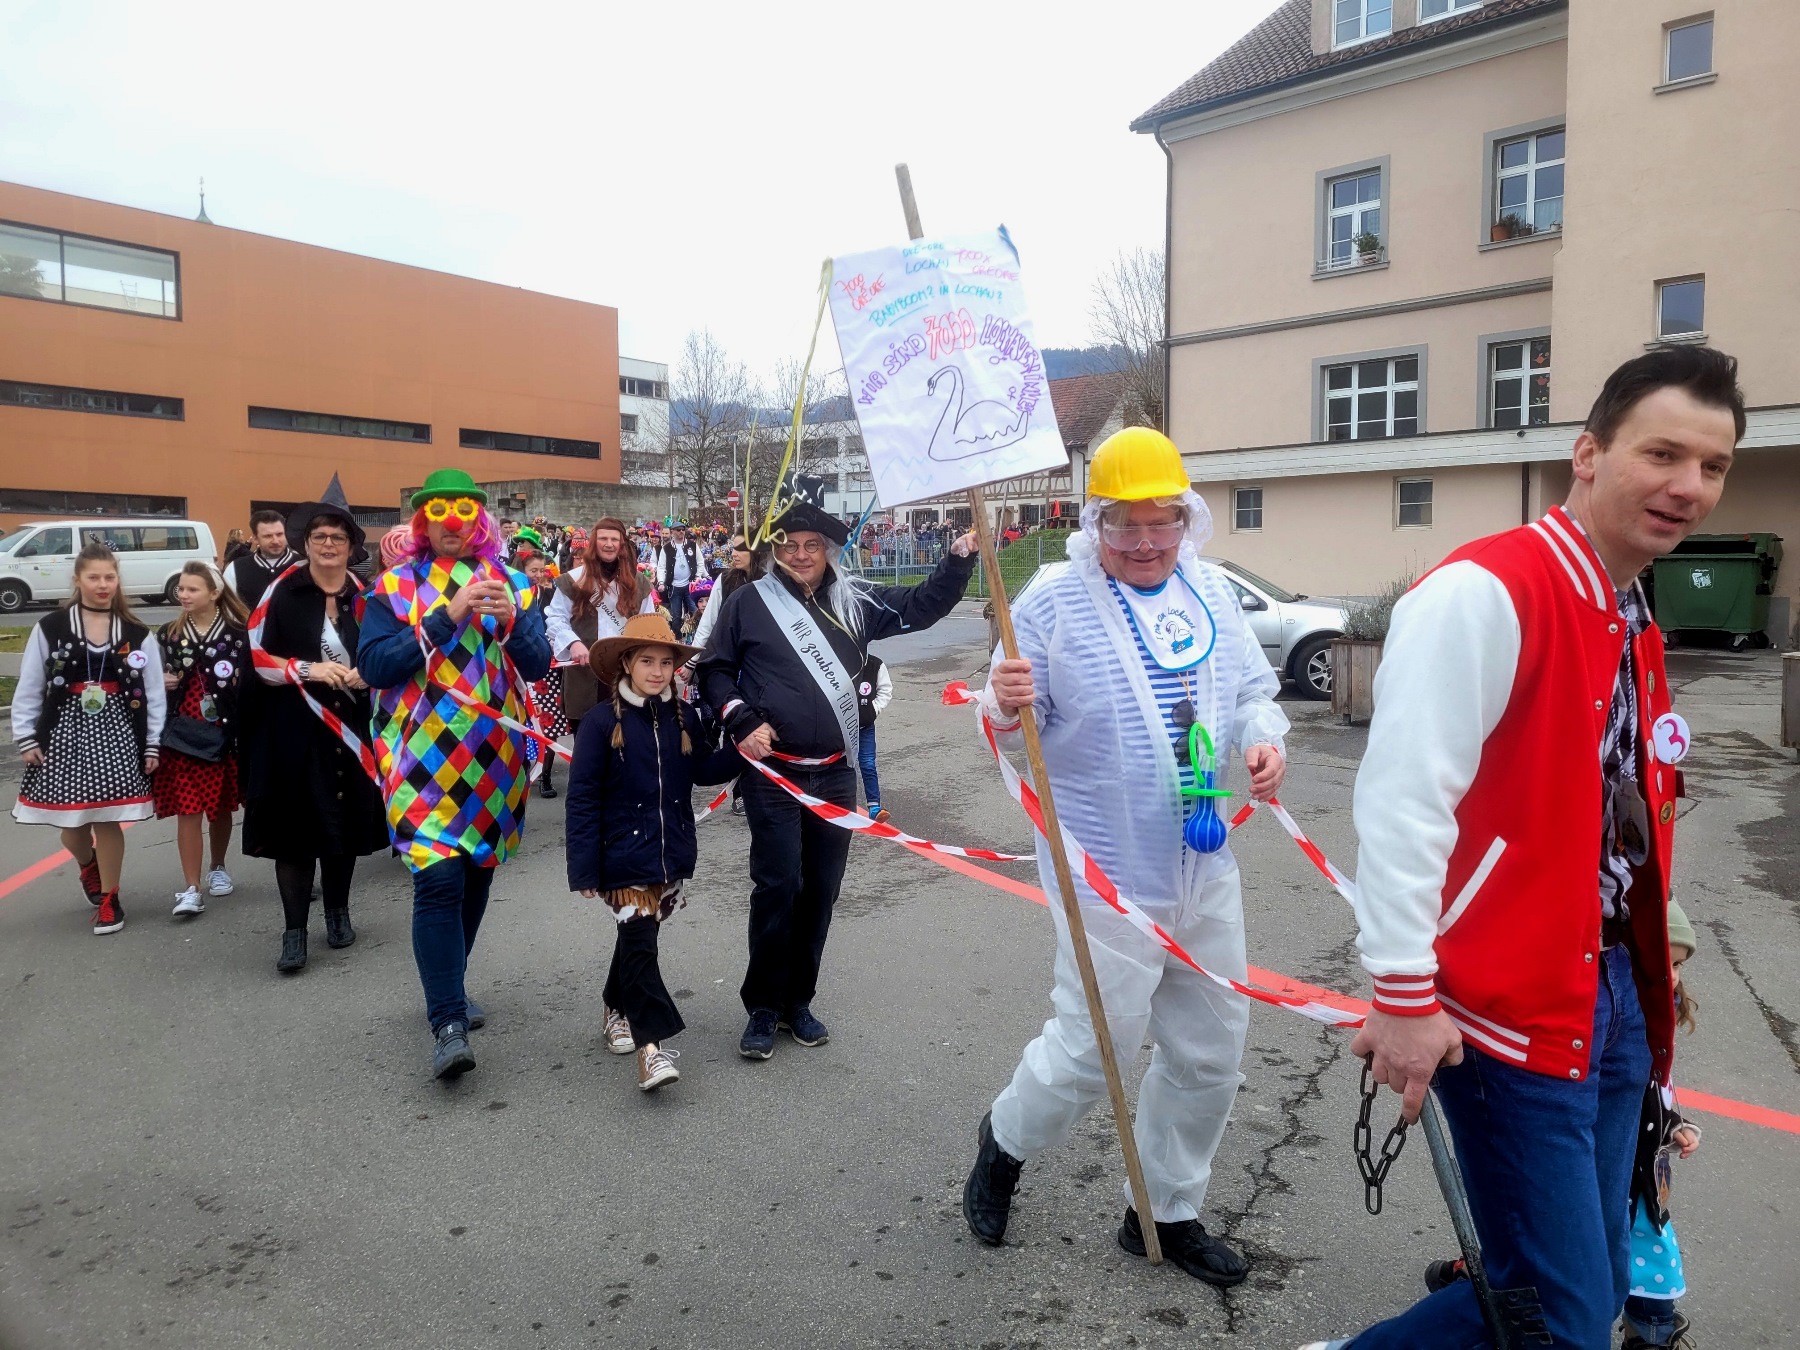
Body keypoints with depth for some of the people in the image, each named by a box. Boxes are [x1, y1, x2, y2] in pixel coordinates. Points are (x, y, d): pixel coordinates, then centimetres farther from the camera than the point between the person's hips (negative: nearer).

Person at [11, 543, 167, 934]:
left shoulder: (136, 634, 2)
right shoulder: (50, 628, -1)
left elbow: (153, 692, 4)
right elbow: (29, 688, 2)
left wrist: (153, 743, 0)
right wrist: (26, 738, -1)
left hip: (117, 733, 0)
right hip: (65, 731, 0)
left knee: (108, 819, -1)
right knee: (71, 820, 7)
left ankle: (109, 899, 14)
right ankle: (88, 867, 41)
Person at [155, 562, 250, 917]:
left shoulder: (238, 632, -4)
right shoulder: (169, 633, 7)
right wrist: (161, 682, -5)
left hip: (223, 734, -1)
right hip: (181, 733, 1)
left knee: (221, 806, 13)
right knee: (187, 811, -3)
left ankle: (217, 868, 35)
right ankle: (191, 888, 0)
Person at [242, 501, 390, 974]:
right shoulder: (282, 592, -5)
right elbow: (258, 656, -5)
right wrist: (309, 670, -17)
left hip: (350, 726, 3)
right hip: (293, 727, -3)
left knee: (346, 822, 10)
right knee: (296, 825, -2)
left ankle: (338, 912, 28)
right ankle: (294, 930, 6)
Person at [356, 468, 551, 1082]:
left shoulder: (512, 584, 8)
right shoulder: (394, 587, 2)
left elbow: (537, 666, -1)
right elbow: (374, 665, -11)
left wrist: (512, 620, -21)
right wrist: (446, 618, -20)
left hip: (494, 757, 3)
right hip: (424, 759, -3)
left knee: (476, 876, 13)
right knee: (439, 878, -15)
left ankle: (447, 991, 33)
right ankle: (448, 1024, -10)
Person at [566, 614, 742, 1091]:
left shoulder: (684, 718, 4)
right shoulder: (603, 722, -11)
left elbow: (703, 770, 12)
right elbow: (583, 799, -10)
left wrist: (741, 753, -6)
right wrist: (584, 870, -12)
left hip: (672, 855, 5)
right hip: (624, 859, -5)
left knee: (641, 937, 18)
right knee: (638, 943, -10)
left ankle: (619, 1009, 40)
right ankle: (650, 1043, -6)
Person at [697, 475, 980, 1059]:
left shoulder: (853, 600, 8)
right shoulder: (748, 603, -1)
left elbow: (921, 607, 12)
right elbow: (714, 669, 5)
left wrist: (959, 560, -1)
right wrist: (741, 721, -8)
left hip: (835, 774, 4)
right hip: (773, 774, -4)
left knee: (821, 891, 10)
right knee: (777, 887, -5)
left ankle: (798, 1000, 25)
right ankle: (762, 1006, 13)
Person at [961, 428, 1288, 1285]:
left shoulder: (1211, 591, 6)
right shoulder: (1056, 600, -11)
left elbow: (1252, 688, 14)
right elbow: (1017, 727, -8)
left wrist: (1264, 737, -6)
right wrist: (1008, 708, -31)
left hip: (1206, 867, 7)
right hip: (1109, 875, -6)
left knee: (1211, 1051, 15)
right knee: (1095, 1047, 0)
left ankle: (1167, 1213, 37)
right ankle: (1006, 1142, 34)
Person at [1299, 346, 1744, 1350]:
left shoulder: (1637, 630, 12)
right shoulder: (1485, 592, -18)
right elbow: (1402, 798, -23)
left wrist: (1643, 992, 21)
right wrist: (1403, 995, -22)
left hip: (1612, 998, 9)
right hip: (1511, 1015, -9)